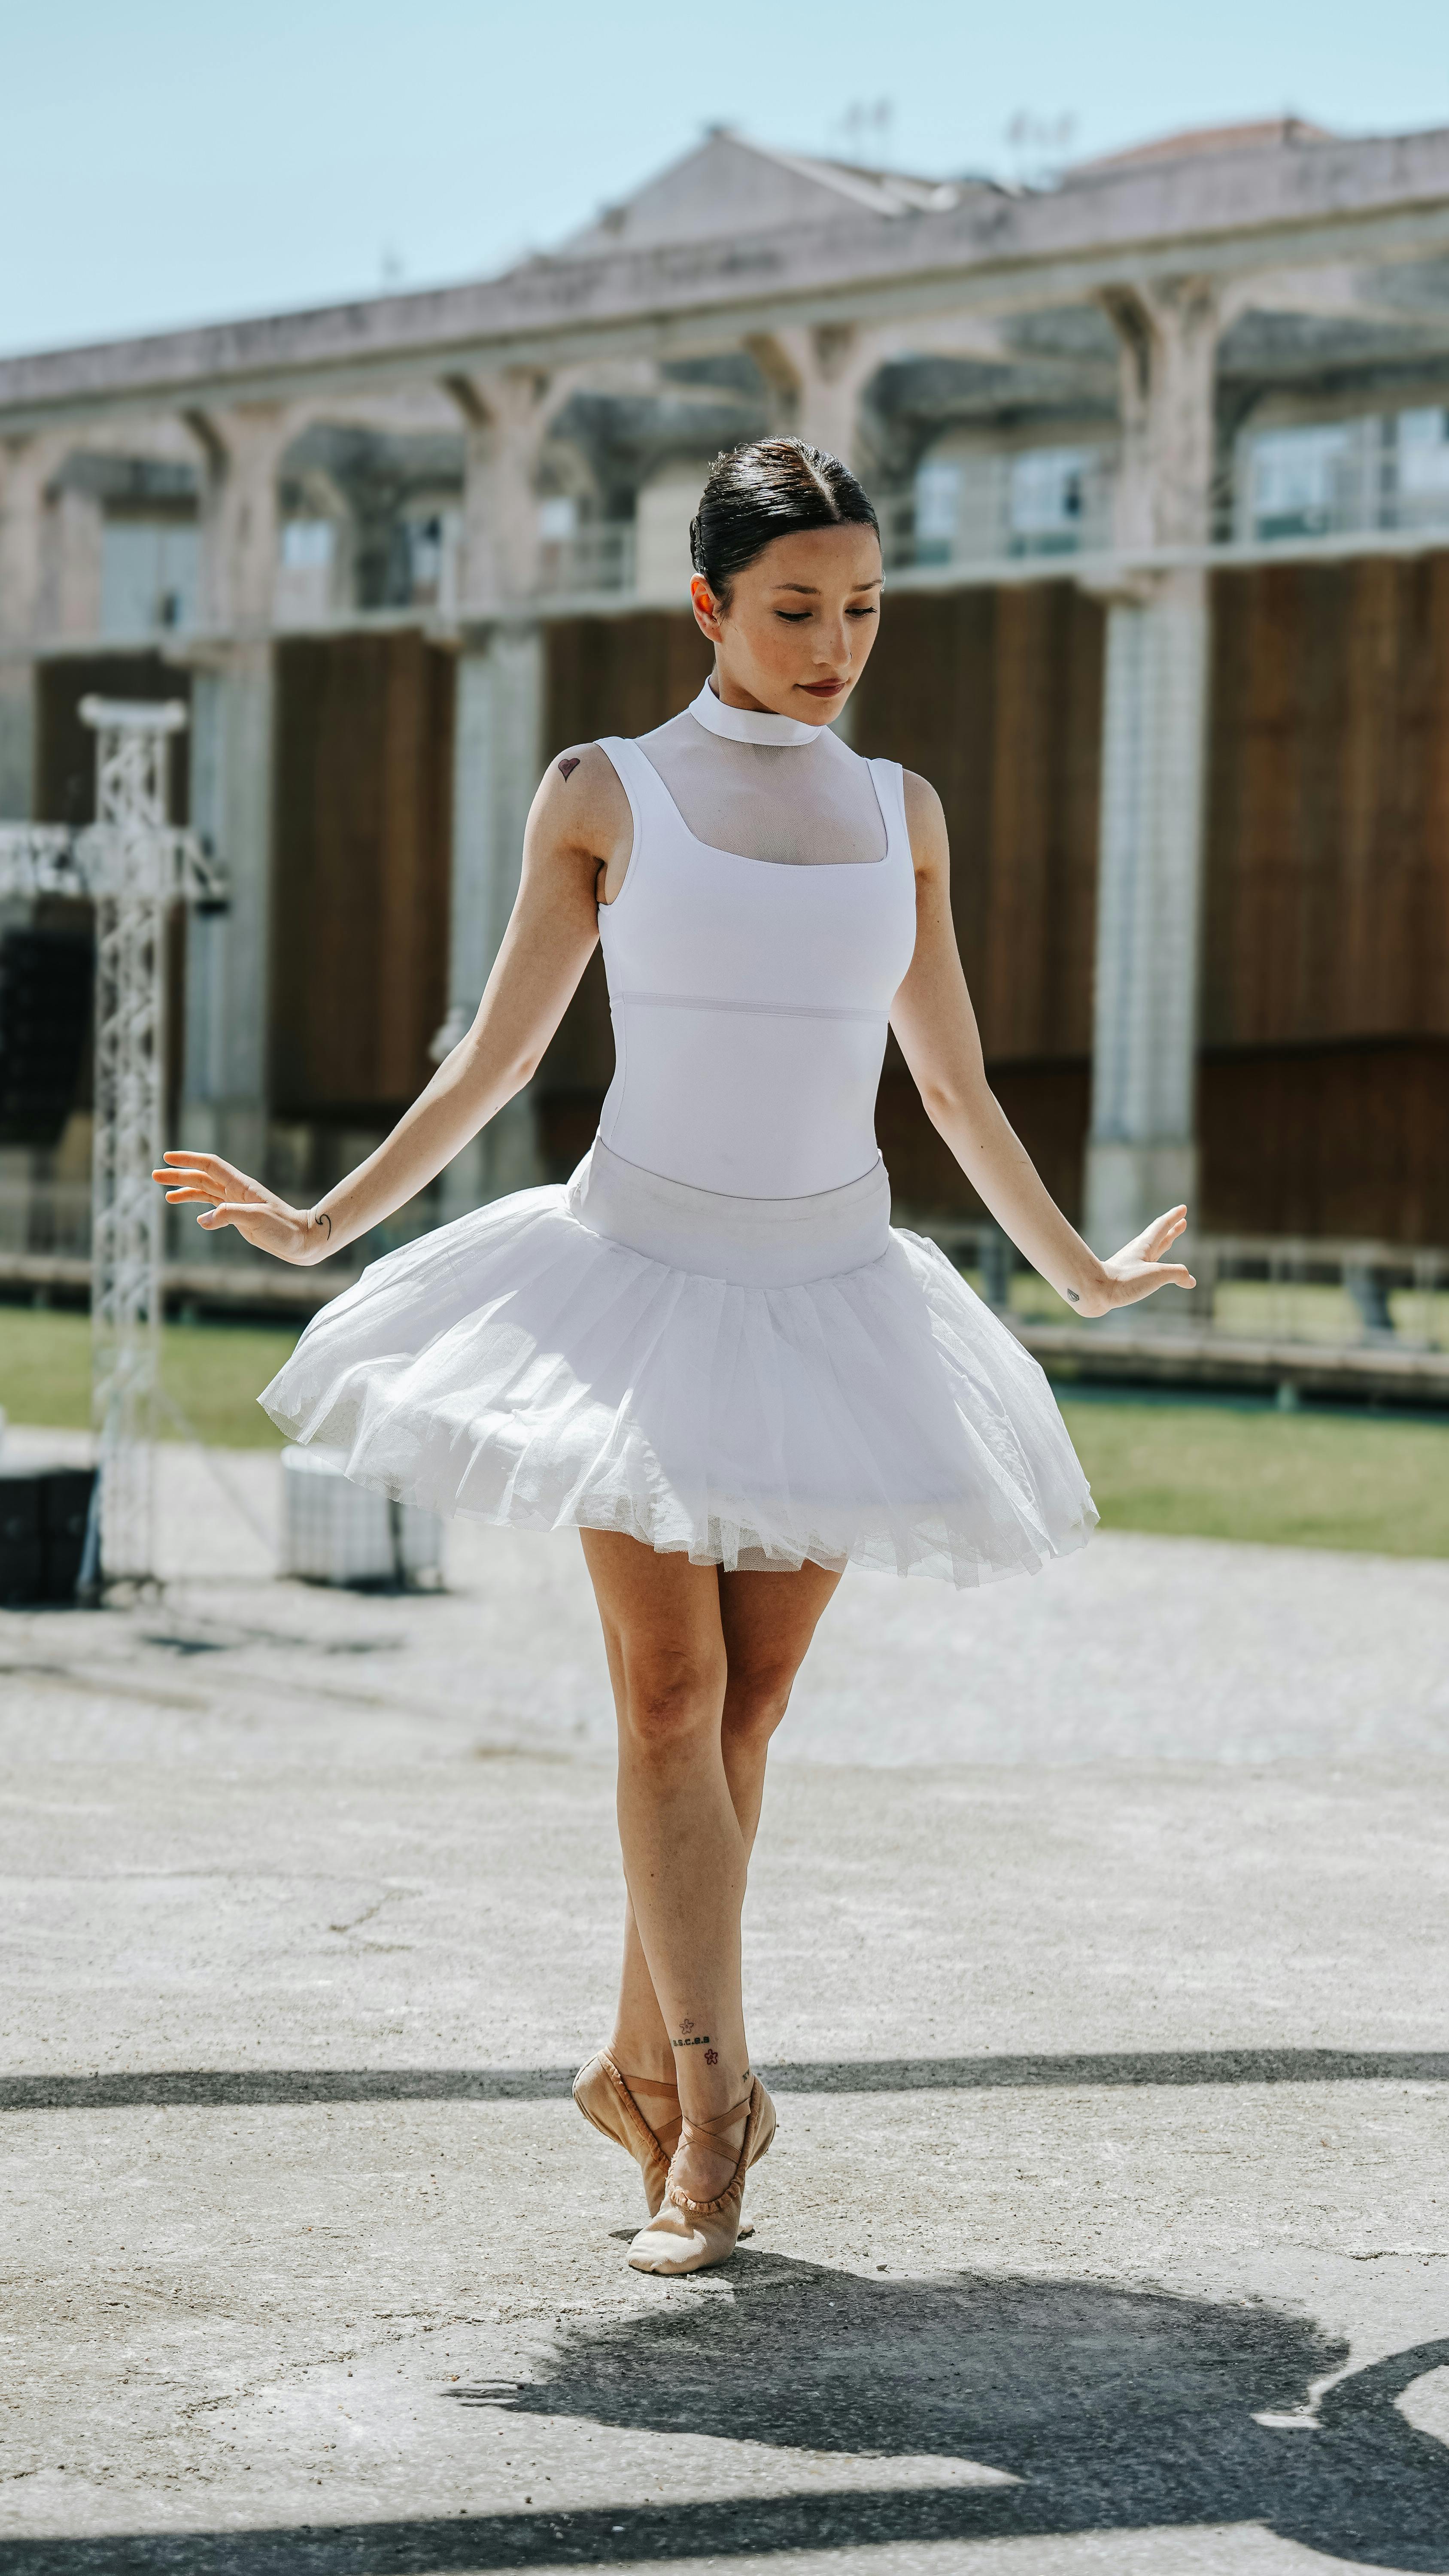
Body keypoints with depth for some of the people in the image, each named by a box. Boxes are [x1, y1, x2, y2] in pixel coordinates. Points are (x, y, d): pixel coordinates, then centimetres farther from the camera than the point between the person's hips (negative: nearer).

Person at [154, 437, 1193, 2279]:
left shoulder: (900, 814, 8)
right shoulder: (606, 797, 0)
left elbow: (956, 1086, 17)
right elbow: (498, 1055, 7)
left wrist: (1080, 1272, 22)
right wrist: (322, 1223, 6)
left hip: (831, 1298, 3)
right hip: (644, 1280, -3)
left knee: (744, 1703, 4)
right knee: (668, 1688, -9)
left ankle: (644, 2061, 17)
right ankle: (710, 2103, -8)